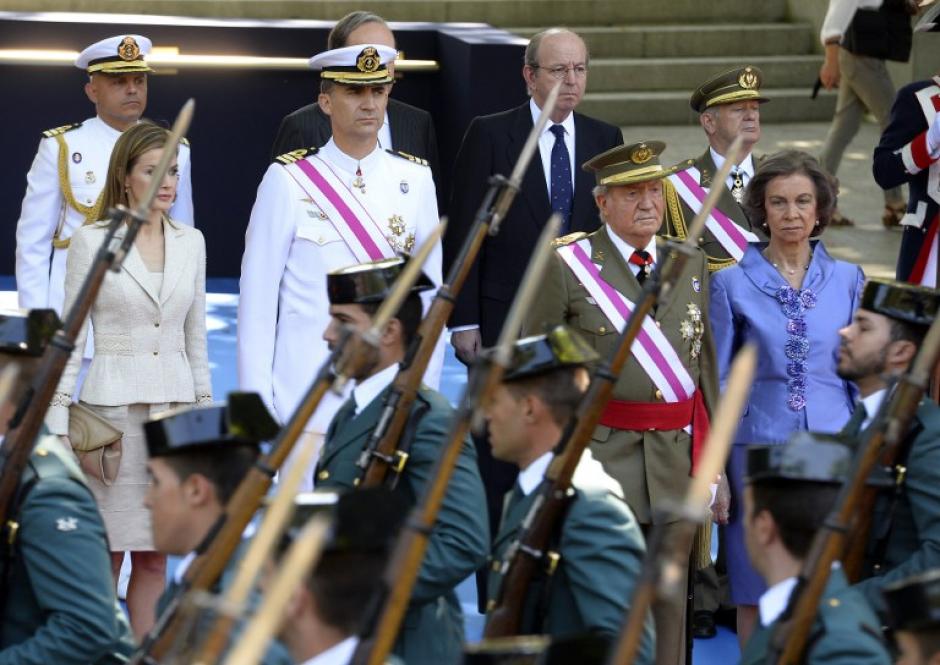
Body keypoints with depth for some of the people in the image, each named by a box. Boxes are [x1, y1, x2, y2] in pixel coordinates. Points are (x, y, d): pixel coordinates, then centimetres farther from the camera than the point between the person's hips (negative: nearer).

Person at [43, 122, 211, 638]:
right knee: (105, 555, -2)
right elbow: (71, 338, -1)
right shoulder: (92, 241, -2)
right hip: (113, 402, -4)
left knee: (154, 557, 6)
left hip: (175, 402, 4)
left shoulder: (190, 243, 9)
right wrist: (59, 423, -6)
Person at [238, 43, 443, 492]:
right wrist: (255, 403, -3)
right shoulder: (287, 181, -1)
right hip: (309, 400, -2)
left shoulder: (415, 181, 7)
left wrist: (425, 394, 7)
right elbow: (256, 302, 1)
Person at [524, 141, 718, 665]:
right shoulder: (568, 266, -3)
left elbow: (707, 364, 12)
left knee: (671, 602, 9)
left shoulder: (692, 264, 11)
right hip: (599, 454, -4)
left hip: (677, 458, 4)